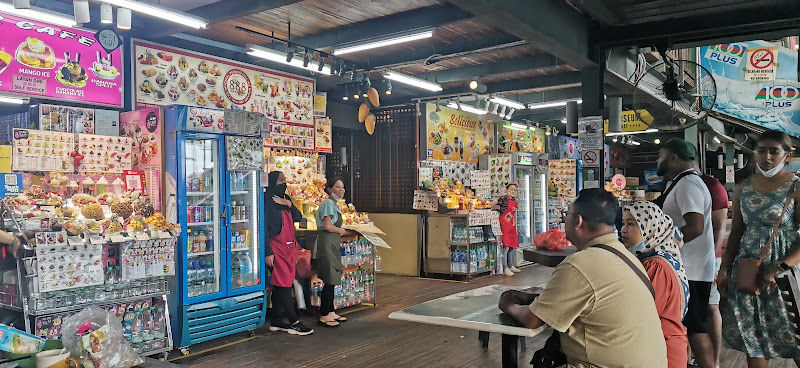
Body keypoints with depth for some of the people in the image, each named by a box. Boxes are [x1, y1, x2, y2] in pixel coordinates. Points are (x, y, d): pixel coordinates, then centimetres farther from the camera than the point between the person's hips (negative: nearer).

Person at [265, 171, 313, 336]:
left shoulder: (285, 199, 15)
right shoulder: (267, 201, -10)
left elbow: (298, 217, 11)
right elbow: (264, 229, -13)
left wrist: (289, 204, -6)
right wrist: (268, 252, -17)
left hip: (288, 247, 8)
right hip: (276, 247, -8)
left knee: (280, 285, 11)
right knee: (283, 284, -6)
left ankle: (276, 321, 18)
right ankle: (293, 322, -3)